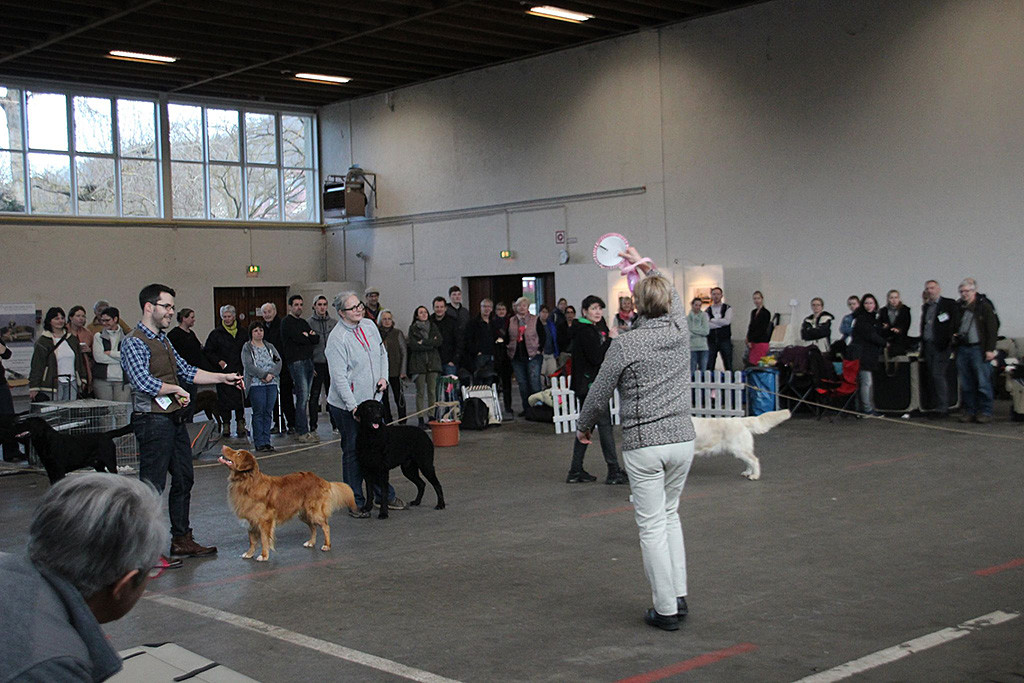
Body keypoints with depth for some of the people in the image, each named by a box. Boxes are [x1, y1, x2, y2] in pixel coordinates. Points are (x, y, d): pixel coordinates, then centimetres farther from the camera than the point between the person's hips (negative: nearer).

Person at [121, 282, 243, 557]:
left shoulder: (163, 340, 16)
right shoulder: (134, 343, -13)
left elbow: (186, 371, 20)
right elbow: (144, 382, -25)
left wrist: (224, 377, 15)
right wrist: (177, 390, -13)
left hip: (175, 418, 10)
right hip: (153, 421, -10)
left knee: (183, 480, 14)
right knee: (152, 486, -4)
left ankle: (182, 540, 24)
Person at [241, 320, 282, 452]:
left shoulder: (270, 346, 17)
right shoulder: (247, 348, 3)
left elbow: (279, 362, 6)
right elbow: (249, 365, -10)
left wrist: (271, 374, -12)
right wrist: (264, 375, -16)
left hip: (272, 383, 4)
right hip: (256, 384, -4)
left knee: (268, 412, 3)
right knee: (259, 412, -5)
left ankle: (266, 441, 8)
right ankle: (259, 442, -1)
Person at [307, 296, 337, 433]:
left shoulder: (334, 323, 8)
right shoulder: (309, 323, -2)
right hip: (316, 364, -3)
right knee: (314, 396, 2)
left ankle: (336, 424, 13)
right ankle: (313, 426, 8)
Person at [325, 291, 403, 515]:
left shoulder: (369, 326, 5)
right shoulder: (337, 337, -17)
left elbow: (382, 353, 20)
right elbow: (339, 376, -20)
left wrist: (383, 377, 2)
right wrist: (353, 407, -23)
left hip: (372, 400, 7)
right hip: (347, 406, -7)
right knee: (353, 452, 2)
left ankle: (384, 494, 26)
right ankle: (355, 502, 12)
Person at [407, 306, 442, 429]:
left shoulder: (433, 326, 14)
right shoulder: (413, 328, 5)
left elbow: (440, 341, -1)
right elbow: (413, 345, -8)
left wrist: (423, 342, -7)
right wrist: (431, 344, -6)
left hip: (433, 362, 2)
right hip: (418, 362, -2)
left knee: (432, 391, -1)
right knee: (420, 392, -4)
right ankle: (420, 419, -3)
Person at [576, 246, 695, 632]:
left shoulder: (625, 344, -11)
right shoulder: (680, 330, 2)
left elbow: (599, 394, -3)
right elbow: (674, 297, 26)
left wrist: (584, 427, 16)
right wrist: (645, 265, 38)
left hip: (643, 444, -5)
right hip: (682, 438, 5)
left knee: (652, 526, 1)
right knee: (669, 515, 20)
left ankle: (666, 610, 4)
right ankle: (678, 596, 18)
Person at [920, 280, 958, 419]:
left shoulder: (949, 304, -1)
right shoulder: (925, 307, 18)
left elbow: (954, 324, -7)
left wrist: (948, 342, -16)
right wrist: (922, 347, 15)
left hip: (941, 346, -6)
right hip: (928, 346, 6)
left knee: (938, 375, -13)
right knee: (932, 377, 6)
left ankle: (942, 408, -9)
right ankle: (935, 407, 11)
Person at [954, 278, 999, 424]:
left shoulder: (984, 306, -3)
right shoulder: (959, 307, 13)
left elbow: (992, 328, -6)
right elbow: (954, 326, 28)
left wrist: (990, 349, -11)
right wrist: (954, 336, 9)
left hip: (979, 349, -5)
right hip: (962, 349, 6)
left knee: (983, 382, -5)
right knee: (966, 384, 7)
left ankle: (985, 412, 1)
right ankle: (969, 411, 14)